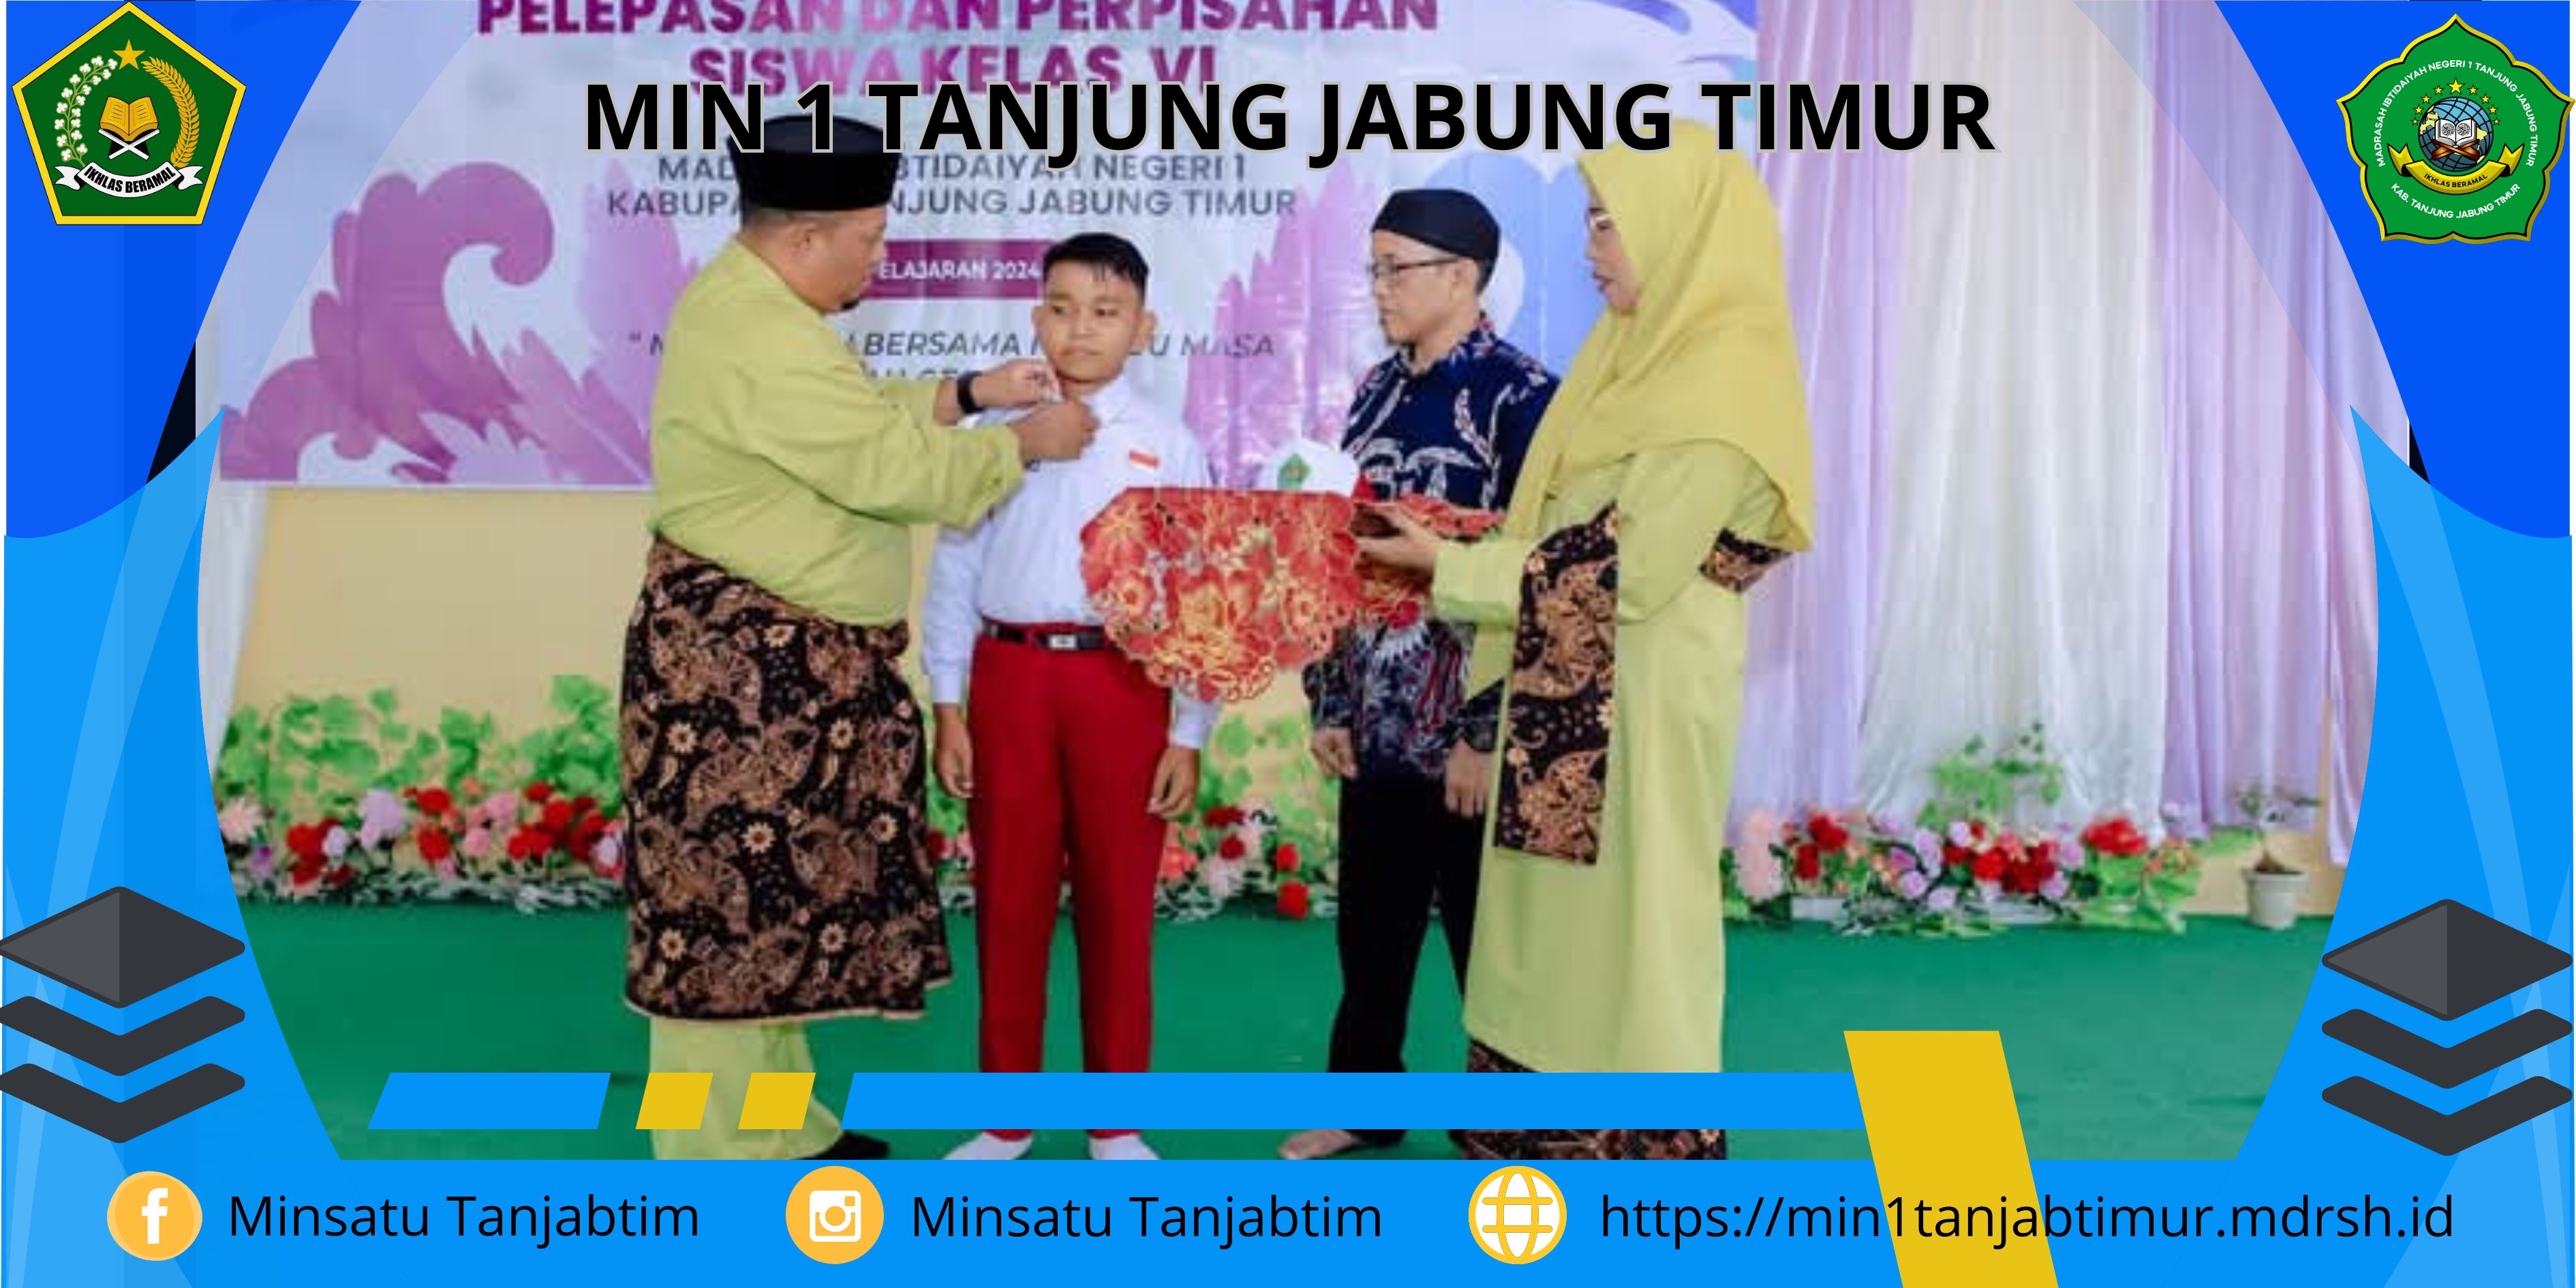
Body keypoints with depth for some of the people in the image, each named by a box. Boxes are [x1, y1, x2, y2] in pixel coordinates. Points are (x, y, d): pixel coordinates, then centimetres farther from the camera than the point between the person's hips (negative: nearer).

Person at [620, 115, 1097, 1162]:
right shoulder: (761, 341, -22)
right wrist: (1026, 442, -7)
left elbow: (859, 423, 20)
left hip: (783, 663, 11)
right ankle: (718, 1172, 10)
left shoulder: (747, 297, 13)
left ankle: (778, 1131, 30)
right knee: (728, 904, -2)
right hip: (741, 670, -11)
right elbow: (899, 471, -21)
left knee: (779, 892, 17)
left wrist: (968, 395, 13)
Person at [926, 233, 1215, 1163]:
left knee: (1118, 907, 9)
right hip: (1011, 679, 1)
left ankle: (1116, 1123, 25)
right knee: (1009, 902, 10)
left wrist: (1189, 735, -2)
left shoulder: (1169, 447, 0)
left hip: (1123, 685, -1)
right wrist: (948, 710, 2)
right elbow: (955, 573, 5)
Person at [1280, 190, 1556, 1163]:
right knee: (1370, 926, 17)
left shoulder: (1520, 396, -11)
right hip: (1377, 718, 7)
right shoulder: (1377, 393, 10)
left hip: (1466, 726, -6)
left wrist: (1490, 734, -16)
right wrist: (1329, 701, 9)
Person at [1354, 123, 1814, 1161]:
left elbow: (1626, 570, -20)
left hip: (1643, 707, -9)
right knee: (1562, 928, 13)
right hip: (1574, 704, 9)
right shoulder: (1647, 353, 14)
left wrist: (1447, 565, -13)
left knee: (1626, 929, 1)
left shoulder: (1723, 382, -16)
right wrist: (1450, 545, 1)